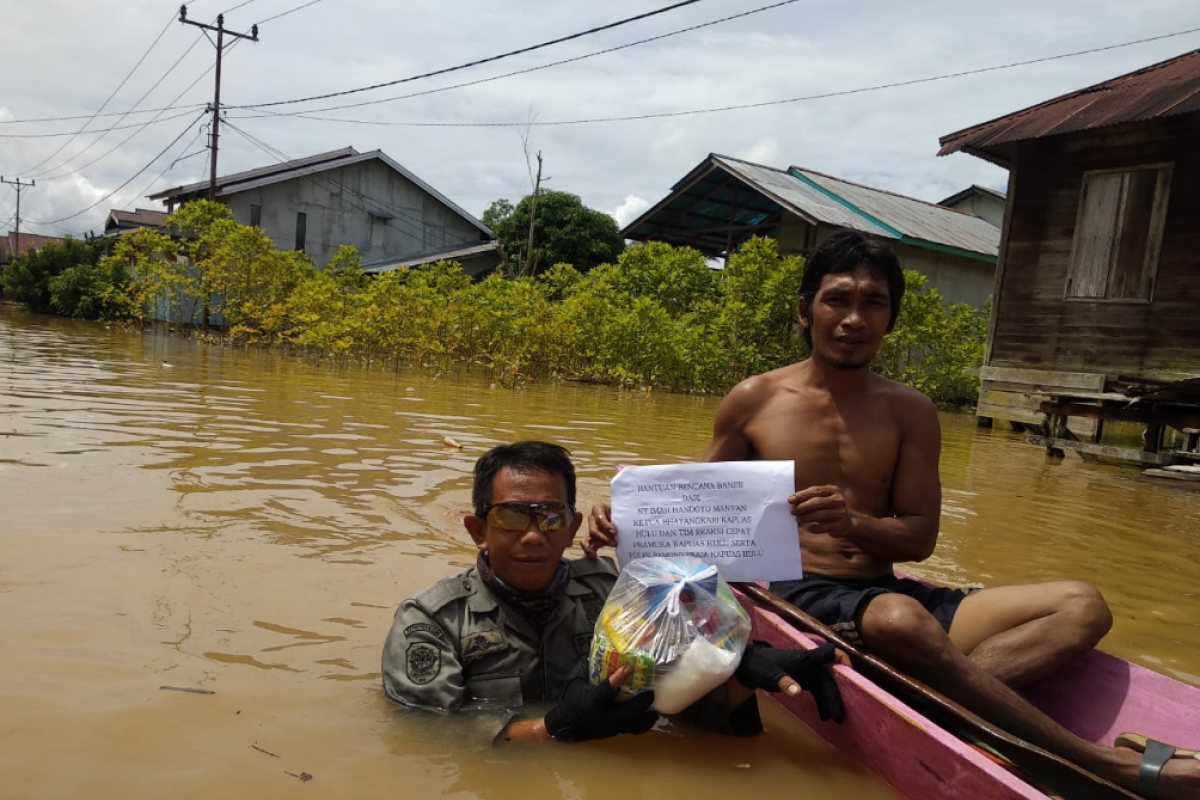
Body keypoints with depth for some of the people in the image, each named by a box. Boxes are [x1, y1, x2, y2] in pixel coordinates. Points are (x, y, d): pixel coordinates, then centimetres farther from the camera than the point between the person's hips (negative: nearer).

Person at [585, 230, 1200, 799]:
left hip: (888, 593, 5)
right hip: (795, 593, -4)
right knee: (899, 619, -39)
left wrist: (853, 523, -19)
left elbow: (920, 537, 4)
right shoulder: (754, 401, 1)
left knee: (1081, 607, -13)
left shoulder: (910, 412, 7)